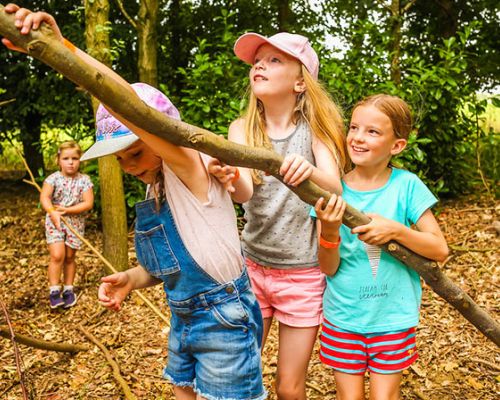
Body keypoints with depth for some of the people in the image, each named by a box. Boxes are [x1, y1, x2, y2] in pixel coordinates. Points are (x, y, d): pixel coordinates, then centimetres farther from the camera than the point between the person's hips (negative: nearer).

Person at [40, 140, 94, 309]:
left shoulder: (84, 180, -5)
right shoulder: (53, 178, -7)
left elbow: (88, 204, -11)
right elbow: (44, 197, -18)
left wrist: (66, 210, -19)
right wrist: (53, 212, -36)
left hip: (75, 223, 2)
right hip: (54, 221, -1)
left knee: (70, 257, 11)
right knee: (57, 255, -12)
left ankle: (68, 290, 25)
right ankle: (54, 291, 1)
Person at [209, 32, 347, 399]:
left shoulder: (314, 127, -7)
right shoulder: (242, 128, -3)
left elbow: (334, 188, -23)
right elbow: (246, 192, -20)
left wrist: (309, 171, -46)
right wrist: (232, 180, -44)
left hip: (304, 272, -2)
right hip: (253, 266, 2)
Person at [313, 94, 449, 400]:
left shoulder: (406, 185, -10)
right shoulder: (333, 190, -8)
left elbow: (440, 249, -10)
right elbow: (329, 268, -8)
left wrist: (396, 230, -25)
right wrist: (329, 232, -27)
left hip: (392, 316, -1)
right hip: (343, 315, 1)